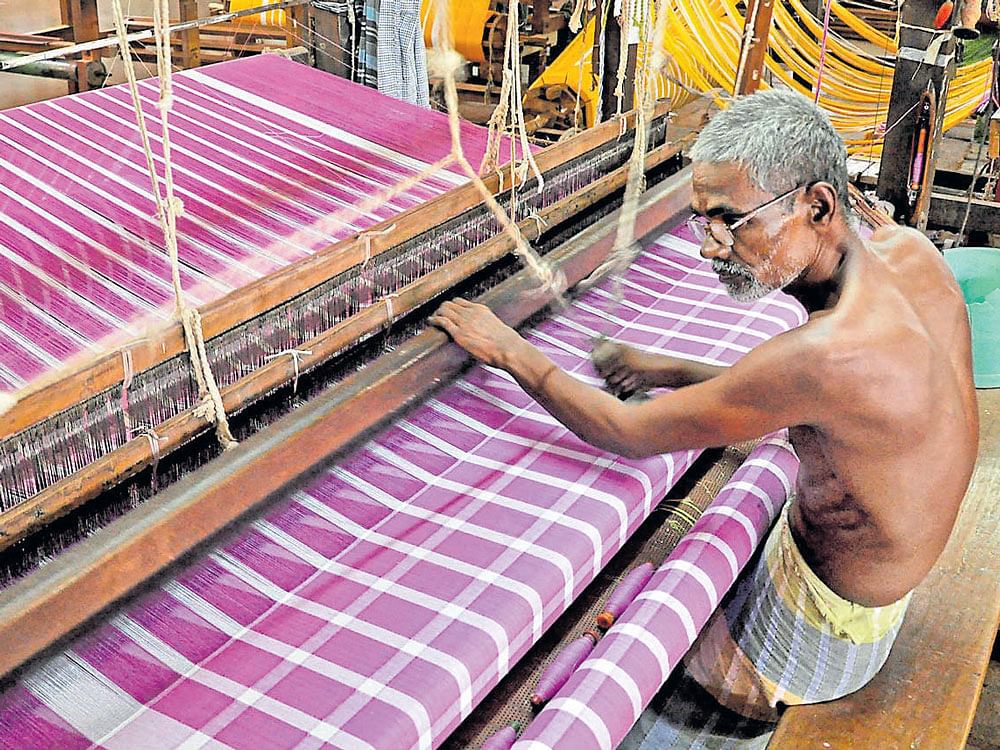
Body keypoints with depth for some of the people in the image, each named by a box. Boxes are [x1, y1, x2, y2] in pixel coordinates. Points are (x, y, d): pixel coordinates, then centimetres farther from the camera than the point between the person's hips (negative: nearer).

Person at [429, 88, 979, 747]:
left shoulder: (826, 353, -38)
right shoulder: (909, 252, -12)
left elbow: (628, 435, -25)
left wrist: (510, 352, -12)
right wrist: (675, 371, 1)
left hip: (819, 633, -8)